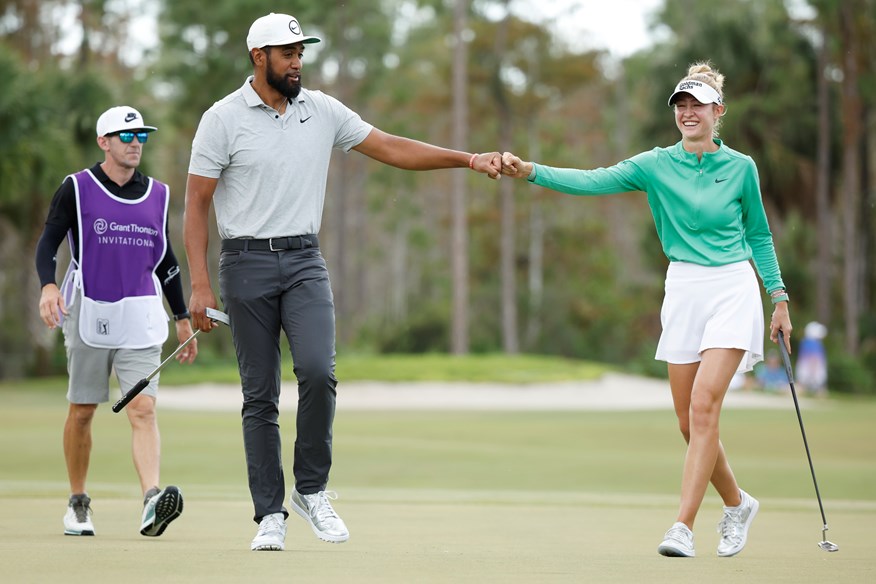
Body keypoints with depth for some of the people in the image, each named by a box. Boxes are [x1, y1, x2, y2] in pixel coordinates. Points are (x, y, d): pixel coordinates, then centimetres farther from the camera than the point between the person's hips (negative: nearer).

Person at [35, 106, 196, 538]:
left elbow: (166, 260, 20)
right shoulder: (76, 189, 0)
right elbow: (47, 244, -7)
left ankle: (152, 502, -27)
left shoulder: (157, 195, 11)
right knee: (81, 412, 6)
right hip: (88, 315, -2)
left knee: (143, 410, -13)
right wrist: (48, 285, -26)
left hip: (140, 320, 2)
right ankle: (77, 504, 21)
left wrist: (182, 317, 20)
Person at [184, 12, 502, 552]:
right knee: (261, 396, 0)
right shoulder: (224, 119, -3)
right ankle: (271, 515, 7)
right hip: (247, 264, -2)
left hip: (305, 263, 2)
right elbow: (196, 206, -4)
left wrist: (468, 159, -2)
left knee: (318, 371, -18)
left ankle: (311, 490, -1)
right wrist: (201, 285, -12)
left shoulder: (323, 111, 7)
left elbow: (392, 149, 8)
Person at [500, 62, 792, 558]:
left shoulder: (741, 167, 1)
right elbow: (594, 181, -12)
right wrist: (531, 171, -26)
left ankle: (684, 527, -17)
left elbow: (759, 235, 12)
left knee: (704, 406, -17)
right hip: (683, 291, 3)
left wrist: (780, 297, 10)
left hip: (733, 290, -3)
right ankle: (737, 504, 30)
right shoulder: (656, 165, 1)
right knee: (689, 422, 5)